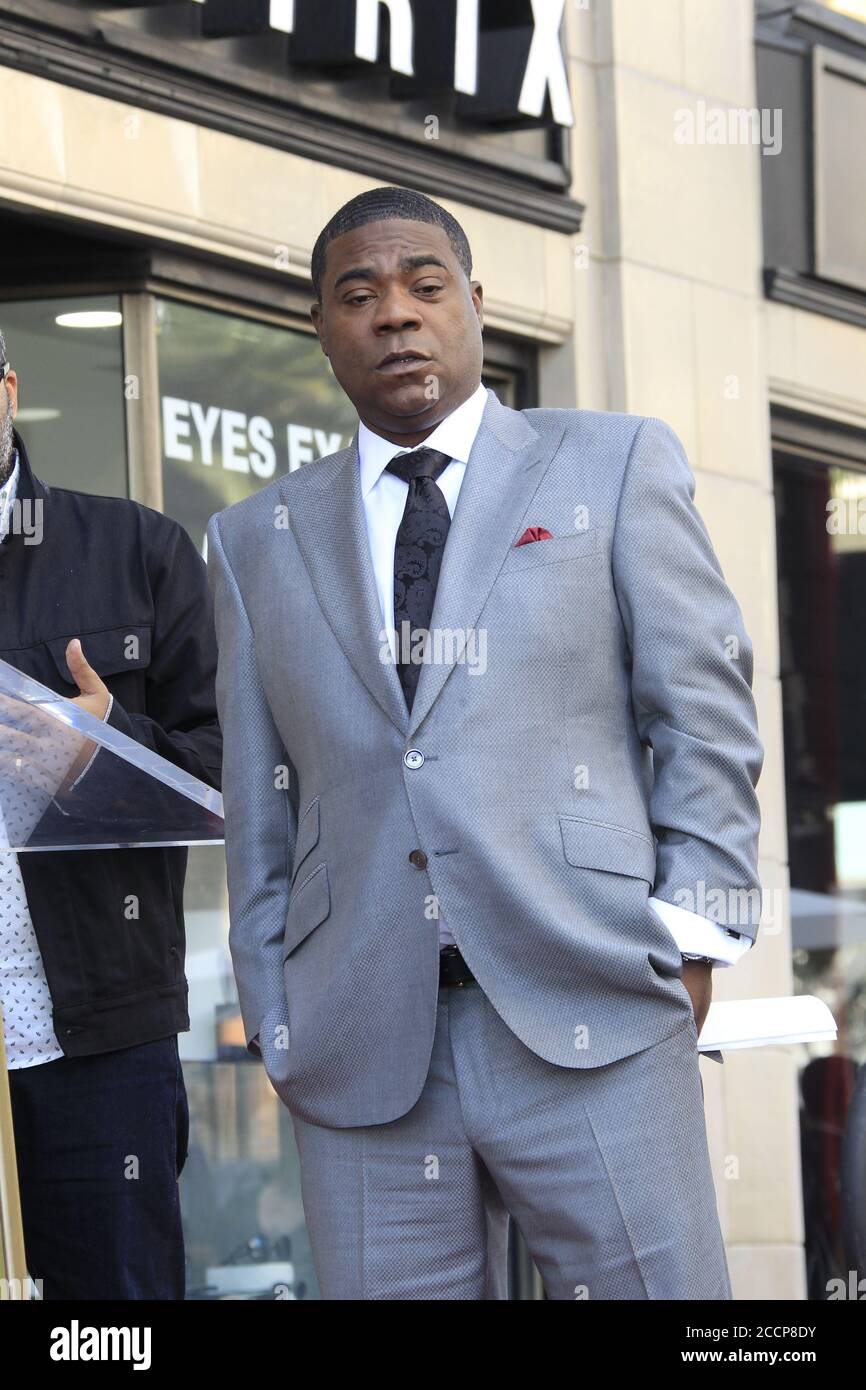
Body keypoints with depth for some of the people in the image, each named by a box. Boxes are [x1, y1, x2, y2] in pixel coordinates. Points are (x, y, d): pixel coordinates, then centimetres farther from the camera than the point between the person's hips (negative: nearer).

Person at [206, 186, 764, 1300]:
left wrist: (690, 940, -3)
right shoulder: (259, 539, 17)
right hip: (363, 1058, 2)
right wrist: (276, 1023, 8)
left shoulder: (614, 466, 11)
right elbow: (260, 803, 15)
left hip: (592, 1023, -2)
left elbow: (702, 707, 6)